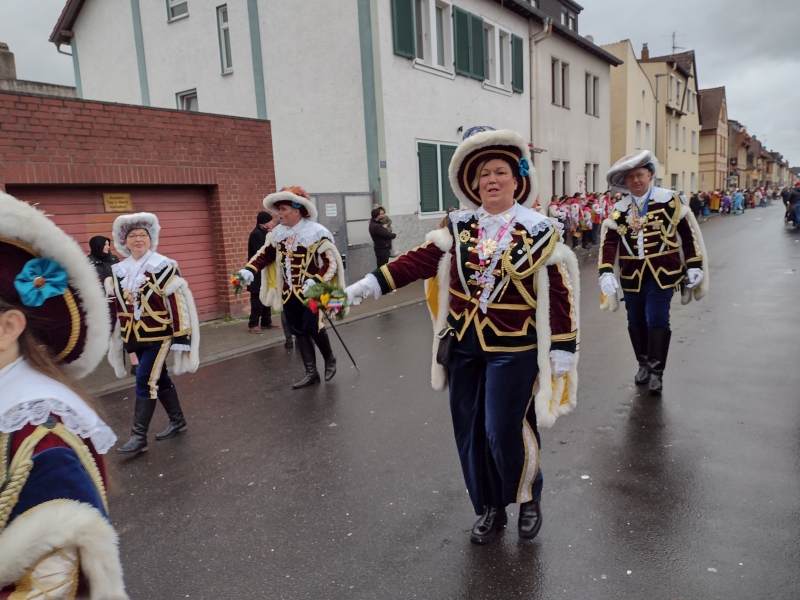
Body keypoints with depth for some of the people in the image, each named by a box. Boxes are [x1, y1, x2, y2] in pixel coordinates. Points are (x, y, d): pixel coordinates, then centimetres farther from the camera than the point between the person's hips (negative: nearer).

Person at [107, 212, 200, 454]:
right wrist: (113, 338, 16)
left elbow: (178, 302, -14)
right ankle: (177, 420, 30)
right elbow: (114, 306, 14)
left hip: (159, 334, -6)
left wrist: (181, 337, -17)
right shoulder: (118, 271, 7)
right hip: (136, 336, 6)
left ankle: (139, 436, -1)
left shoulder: (163, 267, -11)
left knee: (145, 380, -9)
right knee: (159, 378, 14)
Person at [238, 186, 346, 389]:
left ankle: (330, 359, 17)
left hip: (310, 291, -6)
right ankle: (311, 373, 19)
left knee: (312, 327, -12)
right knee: (298, 331, 8)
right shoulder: (278, 232, 4)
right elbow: (265, 254, 11)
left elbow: (331, 263, -17)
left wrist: (314, 282, -29)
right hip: (289, 292, 6)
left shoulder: (316, 232, -14)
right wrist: (249, 271, -5)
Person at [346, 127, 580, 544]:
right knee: (469, 432, 10)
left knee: (504, 431, -2)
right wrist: (367, 285, -13)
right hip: (463, 345, 4)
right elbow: (420, 260, -4)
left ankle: (529, 499, 29)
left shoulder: (538, 231, -5)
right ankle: (489, 508, 32)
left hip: (512, 348, -4)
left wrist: (563, 349, -8)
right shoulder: (460, 227, 3)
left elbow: (558, 293, -5)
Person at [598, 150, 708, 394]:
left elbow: (687, 234, 1)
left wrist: (693, 266, -2)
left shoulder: (669, 200, -3)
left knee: (657, 321, -7)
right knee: (636, 322, 11)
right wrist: (606, 273, -20)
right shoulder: (619, 210, 2)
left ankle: (656, 371, 4)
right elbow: (609, 243, -6)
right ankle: (644, 365, 30)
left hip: (662, 272, -3)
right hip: (631, 274, 3)